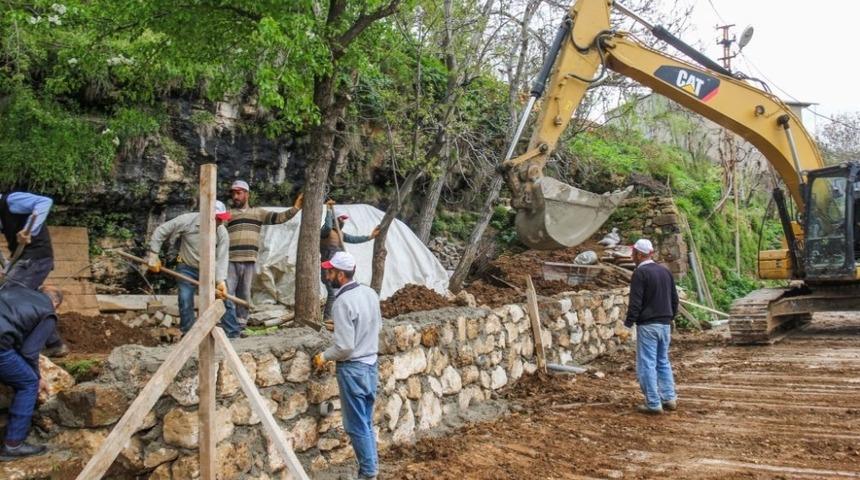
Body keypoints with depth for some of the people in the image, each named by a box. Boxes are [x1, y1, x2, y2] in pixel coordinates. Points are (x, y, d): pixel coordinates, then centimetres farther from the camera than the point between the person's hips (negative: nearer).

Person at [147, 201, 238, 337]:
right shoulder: (188, 220, -23)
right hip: (188, 269, -1)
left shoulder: (222, 233, -19)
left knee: (226, 299, -3)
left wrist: (221, 281, -35)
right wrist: (153, 256, -16)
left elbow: (221, 259, -22)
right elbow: (160, 232, -14)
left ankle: (233, 336, 7)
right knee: (185, 303, -4)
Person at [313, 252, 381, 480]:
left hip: (353, 369, -8)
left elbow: (345, 347, -24)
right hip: (371, 364, 8)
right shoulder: (370, 293, 2)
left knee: (357, 426, 5)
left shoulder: (343, 302, -22)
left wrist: (324, 356, -6)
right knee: (366, 422, 18)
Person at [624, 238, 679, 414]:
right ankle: (669, 398, 18)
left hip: (648, 325, -8)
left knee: (647, 364, -2)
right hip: (665, 324, 8)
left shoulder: (640, 273, -13)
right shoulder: (665, 271, 11)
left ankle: (653, 403, -2)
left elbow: (635, 302, -16)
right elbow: (674, 298, 16)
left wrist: (629, 322, -10)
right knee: (663, 362, 18)